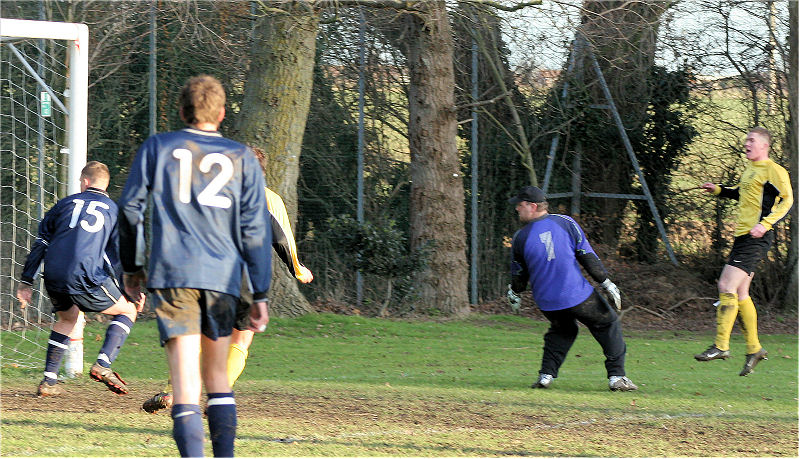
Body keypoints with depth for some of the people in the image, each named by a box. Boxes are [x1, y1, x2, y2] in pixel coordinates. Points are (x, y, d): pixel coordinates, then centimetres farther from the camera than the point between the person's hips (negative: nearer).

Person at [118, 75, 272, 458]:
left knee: (186, 383, -10)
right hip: (222, 279, 2)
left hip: (171, 274, -2)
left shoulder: (157, 148, 11)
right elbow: (255, 228, 8)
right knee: (217, 376, 18)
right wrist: (260, 294, 9)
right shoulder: (242, 158, 12)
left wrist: (131, 266, 22)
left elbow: (130, 208, 10)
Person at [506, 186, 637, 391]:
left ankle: (546, 375, 16)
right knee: (608, 324, 13)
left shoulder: (520, 238, -3)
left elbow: (519, 275, 8)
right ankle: (617, 376, 5)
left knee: (561, 330, 29)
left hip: (547, 303, 3)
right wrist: (606, 282, -1)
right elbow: (587, 256, -5)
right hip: (578, 296, -3)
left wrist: (514, 294, 28)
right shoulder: (565, 223, -5)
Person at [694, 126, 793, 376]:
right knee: (740, 294, 10)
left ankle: (721, 346, -13)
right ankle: (754, 348, 19)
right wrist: (717, 190, 24)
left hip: (756, 239, -10)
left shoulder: (773, 170, -8)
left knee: (726, 286, -16)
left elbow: (787, 200, -16)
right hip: (742, 235, 10)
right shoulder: (749, 170, 19)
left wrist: (765, 224, -26)